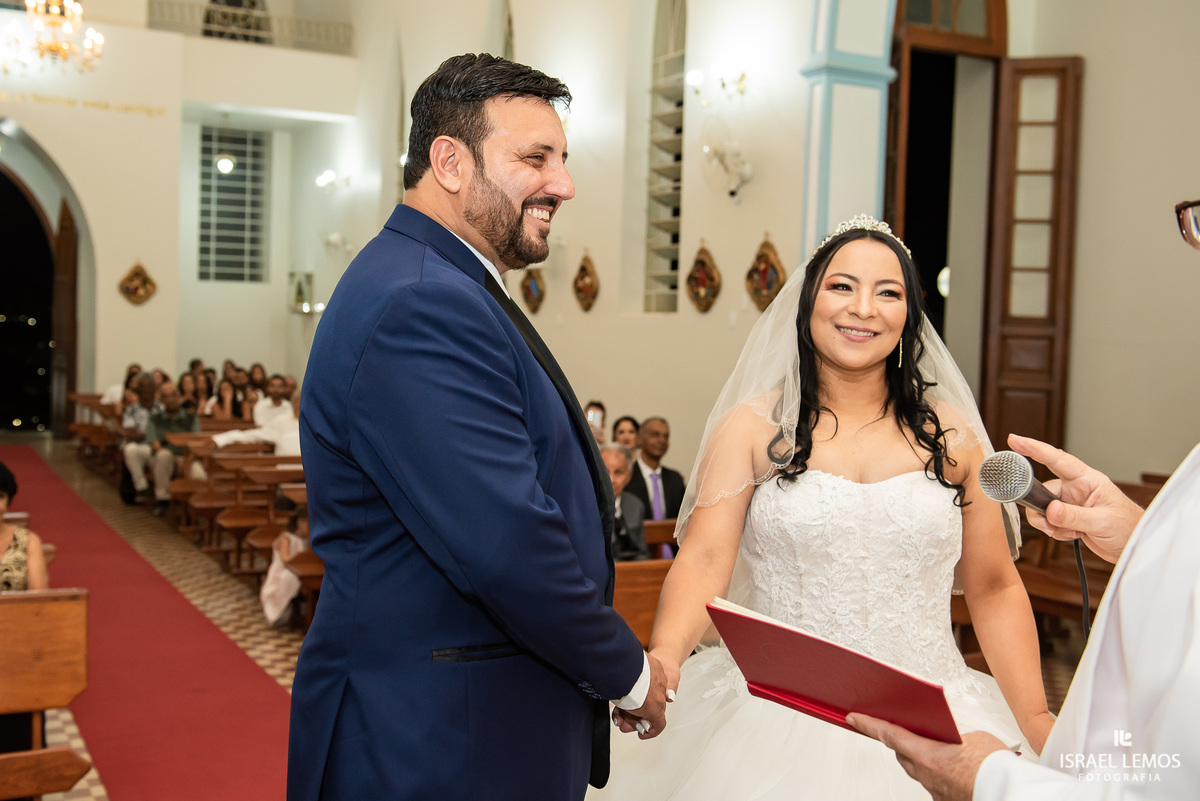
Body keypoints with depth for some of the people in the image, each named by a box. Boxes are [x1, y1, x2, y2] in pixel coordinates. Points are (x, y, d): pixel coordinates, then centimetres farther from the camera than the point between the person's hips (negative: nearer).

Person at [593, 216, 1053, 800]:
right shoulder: (752, 428, -2)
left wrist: (1036, 726, 3)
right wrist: (664, 657, -30)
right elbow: (703, 560, -12)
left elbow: (995, 589, 8)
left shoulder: (952, 437, 4)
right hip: (777, 724, -2)